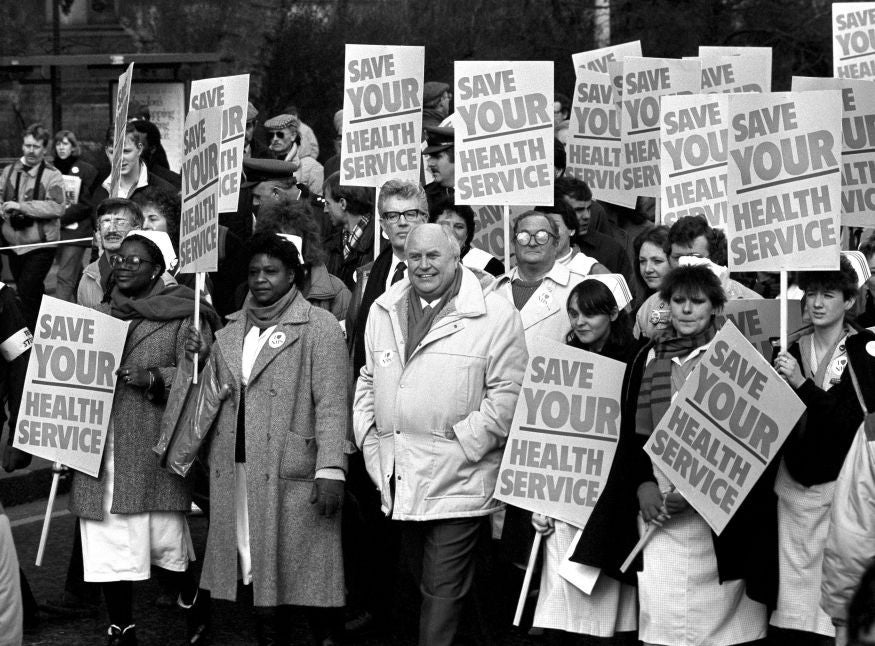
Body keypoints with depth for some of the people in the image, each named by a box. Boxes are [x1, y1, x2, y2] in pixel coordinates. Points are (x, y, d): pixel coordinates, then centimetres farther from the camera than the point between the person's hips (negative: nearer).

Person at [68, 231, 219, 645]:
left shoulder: (183, 317, 0)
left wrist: (154, 378, -22)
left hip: (155, 452, -5)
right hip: (98, 450, 5)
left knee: (168, 541, -2)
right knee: (107, 547, 4)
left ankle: (193, 603, 27)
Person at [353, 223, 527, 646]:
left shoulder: (495, 315, -6)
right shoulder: (383, 311, 13)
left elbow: (507, 392, -10)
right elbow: (368, 383, 19)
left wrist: (462, 443, -14)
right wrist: (370, 442, 8)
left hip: (457, 481, -6)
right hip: (398, 480, 6)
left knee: (443, 593, -4)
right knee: (421, 583, 15)